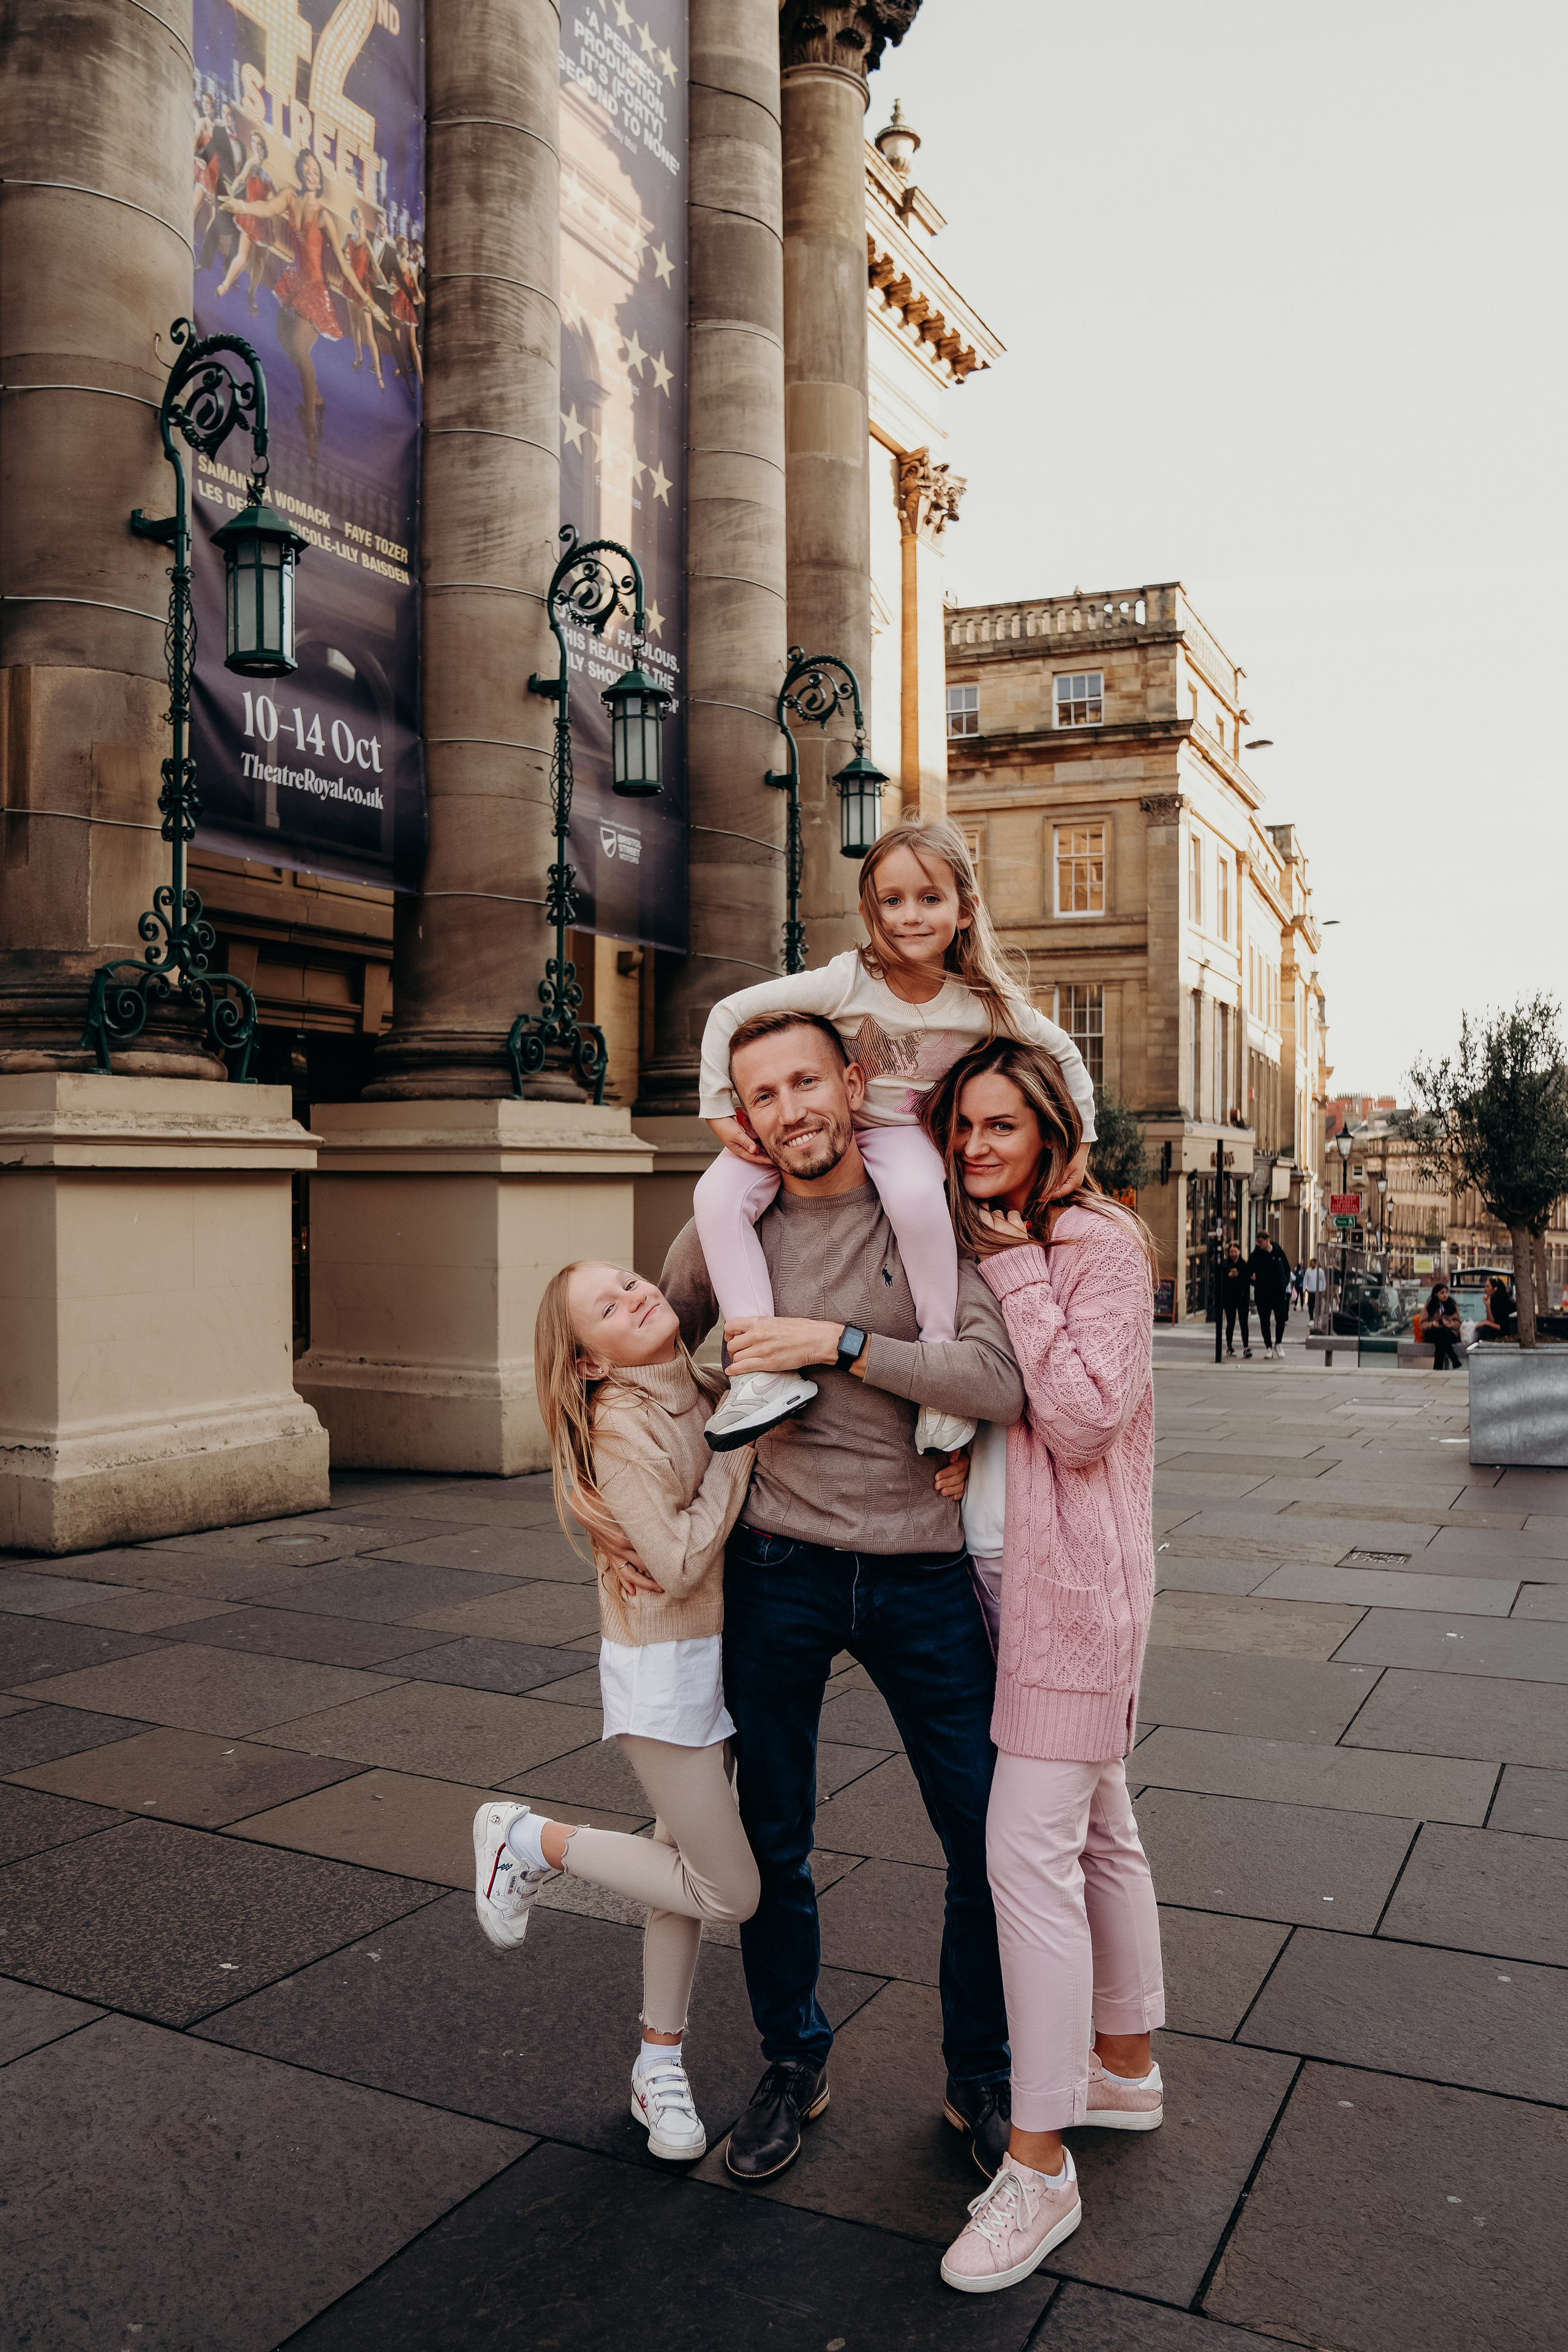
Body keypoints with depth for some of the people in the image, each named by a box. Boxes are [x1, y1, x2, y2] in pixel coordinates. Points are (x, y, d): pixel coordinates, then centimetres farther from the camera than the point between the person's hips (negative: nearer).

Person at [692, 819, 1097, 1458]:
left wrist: (1078, 1142, 3)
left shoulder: (985, 1003, -14)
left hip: (905, 1134, -1)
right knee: (717, 1195, -23)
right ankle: (762, 1370, -23)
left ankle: (941, 1356, -20)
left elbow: (1063, 1054, 3)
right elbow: (729, 1013, -16)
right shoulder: (848, 981, -21)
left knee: (916, 1195, -38)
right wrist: (720, 1108, -15)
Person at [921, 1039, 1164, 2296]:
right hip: (1022, 1570, 9)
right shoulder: (987, 1244, 12)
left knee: (1029, 1849, -9)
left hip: (1078, 1579, -9)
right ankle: (1126, 2067, 37)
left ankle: (1040, 2166, 2)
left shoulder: (1099, 1244, -14)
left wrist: (1017, 1276, -20)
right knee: (1097, 1826, 20)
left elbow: (1084, 1418, -21)